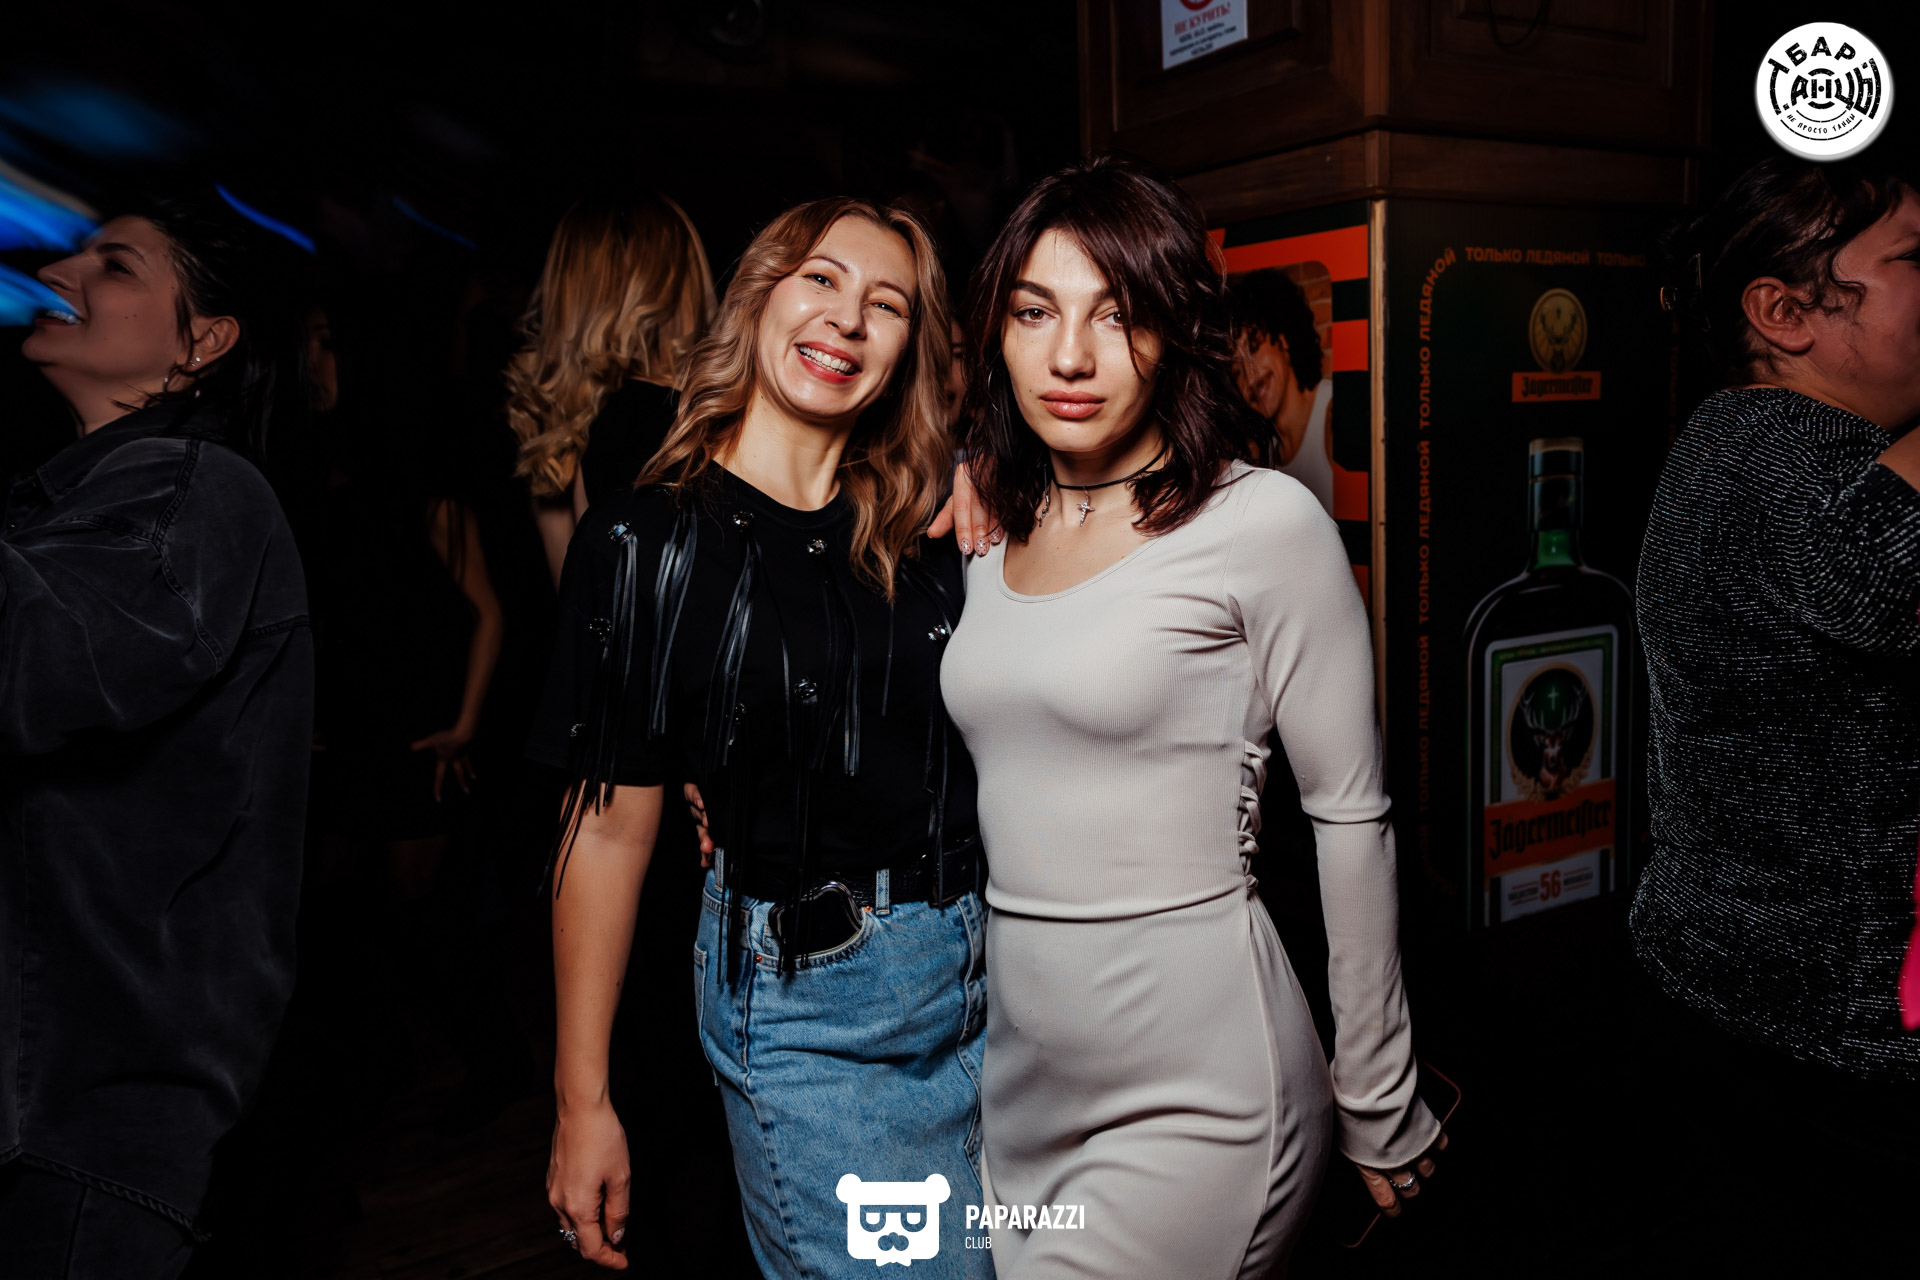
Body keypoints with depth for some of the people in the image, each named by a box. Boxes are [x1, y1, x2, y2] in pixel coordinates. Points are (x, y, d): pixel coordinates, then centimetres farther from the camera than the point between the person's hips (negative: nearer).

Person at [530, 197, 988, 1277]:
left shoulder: (939, 528, 2)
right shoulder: (651, 544, -7)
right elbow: (611, 826, -6)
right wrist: (583, 1101, -4)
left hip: (982, 979, 5)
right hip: (804, 1004, -4)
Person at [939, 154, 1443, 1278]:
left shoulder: (1263, 523, -12)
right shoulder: (993, 529, 6)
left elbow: (1350, 815, -7)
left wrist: (1380, 1108, -2)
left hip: (1196, 1093, -6)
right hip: (1017, 1072, 6)